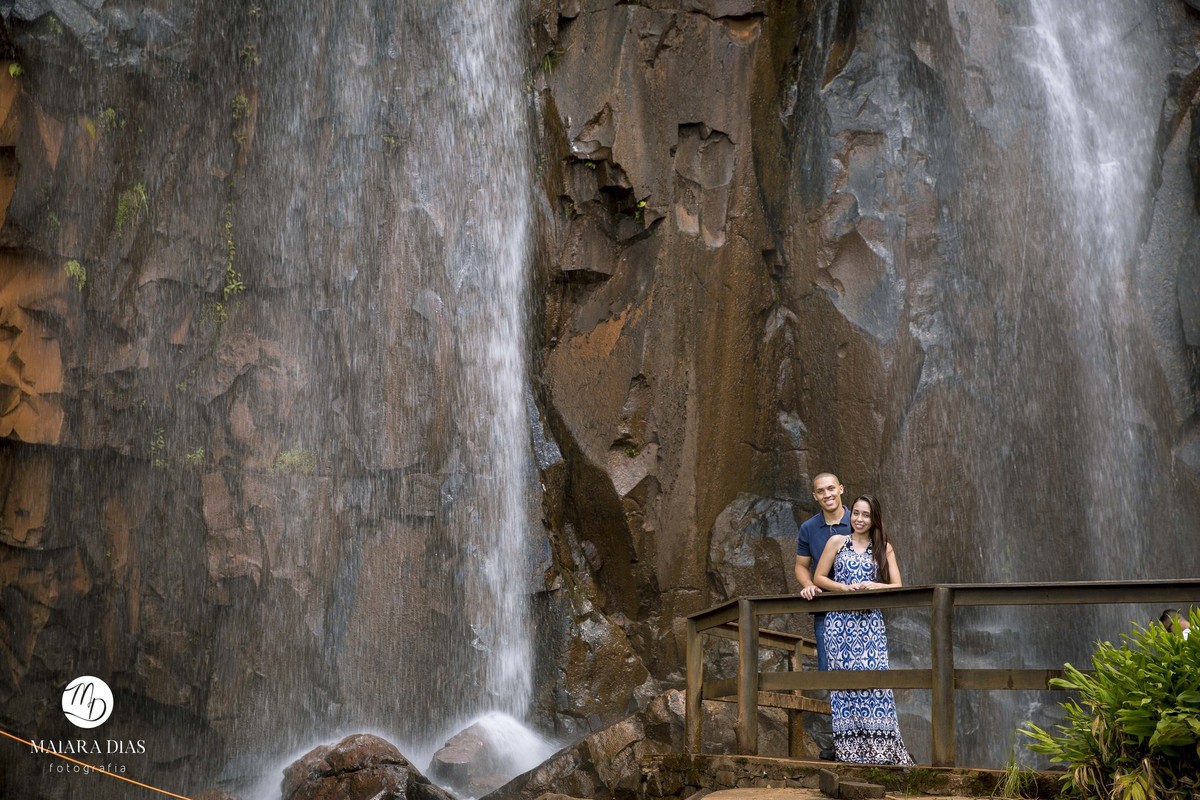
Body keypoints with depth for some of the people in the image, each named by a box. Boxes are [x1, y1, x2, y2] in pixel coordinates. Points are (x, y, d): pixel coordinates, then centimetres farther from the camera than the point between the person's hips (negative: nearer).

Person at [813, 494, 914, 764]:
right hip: (839, 621, 0)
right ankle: (849, 748, 0)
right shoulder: (837, 542, 8)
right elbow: (819, 578, 7)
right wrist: (845, 587, -8)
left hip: (871, 622, 0)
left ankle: (880, 746, -6)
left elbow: (897, 586, 6)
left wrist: (874, 586, -12)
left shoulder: (884, 548, 11)